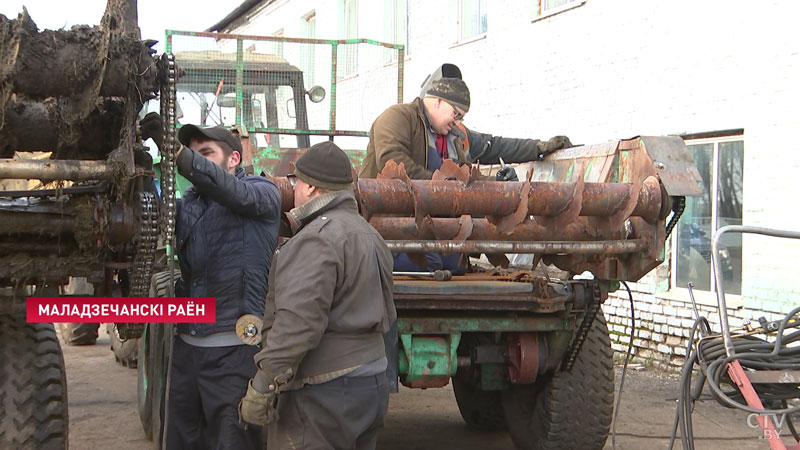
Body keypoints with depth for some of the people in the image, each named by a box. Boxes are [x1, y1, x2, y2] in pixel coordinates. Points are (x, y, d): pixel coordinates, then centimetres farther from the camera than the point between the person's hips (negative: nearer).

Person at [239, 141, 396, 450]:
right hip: (372, 387, 10)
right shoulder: (369, 235, 17)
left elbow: (298, 321, -25)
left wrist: (262, 386, -23)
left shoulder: (317, 239, -17)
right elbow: (386, 316, 22)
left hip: (323, 396, -10)